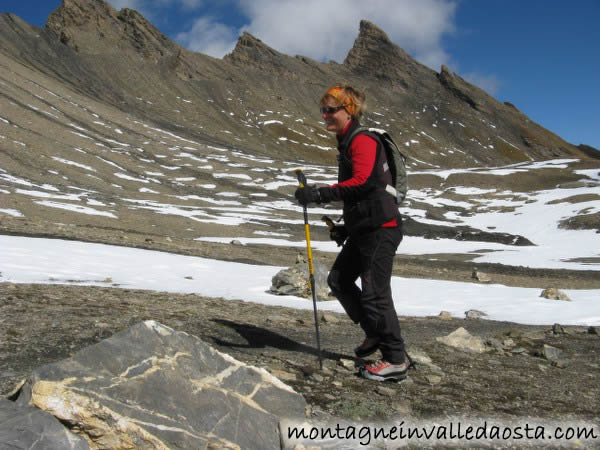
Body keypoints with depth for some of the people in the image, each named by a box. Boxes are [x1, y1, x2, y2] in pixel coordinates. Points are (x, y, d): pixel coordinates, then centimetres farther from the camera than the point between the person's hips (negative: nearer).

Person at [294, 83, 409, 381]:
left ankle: (396, 359, 3)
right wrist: (346, 226, 22)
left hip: (381, 227, -10)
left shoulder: (362, 140, -13)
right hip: (364, 227, 10)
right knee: (339, 280, 13)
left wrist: (319, 194, -30)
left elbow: (361, 182, -28)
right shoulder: (346, 143, 18)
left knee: (374, 292, -8)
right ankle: (375, 333, 26)